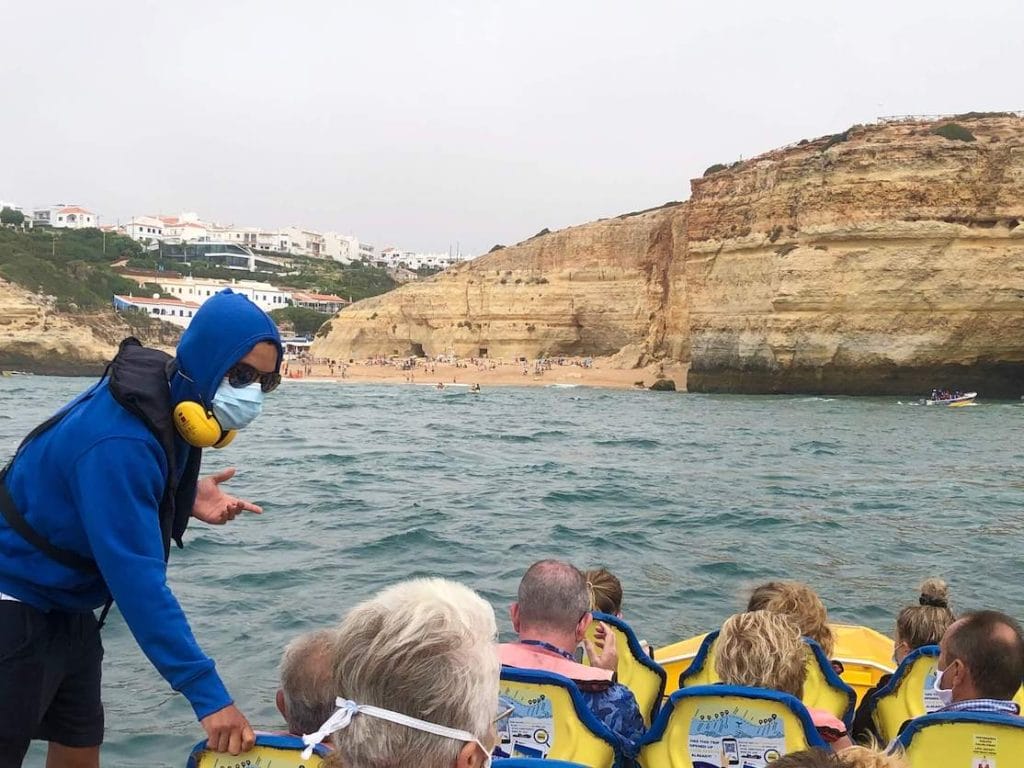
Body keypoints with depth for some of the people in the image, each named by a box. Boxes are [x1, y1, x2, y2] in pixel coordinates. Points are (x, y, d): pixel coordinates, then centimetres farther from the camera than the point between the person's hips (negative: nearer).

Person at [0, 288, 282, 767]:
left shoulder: (169, 404, -5)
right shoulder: (118, 441, -32)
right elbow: (137, 577, -36)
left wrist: (186, 499, -6)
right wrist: (207, 692, -37)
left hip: (66, 606, 9)